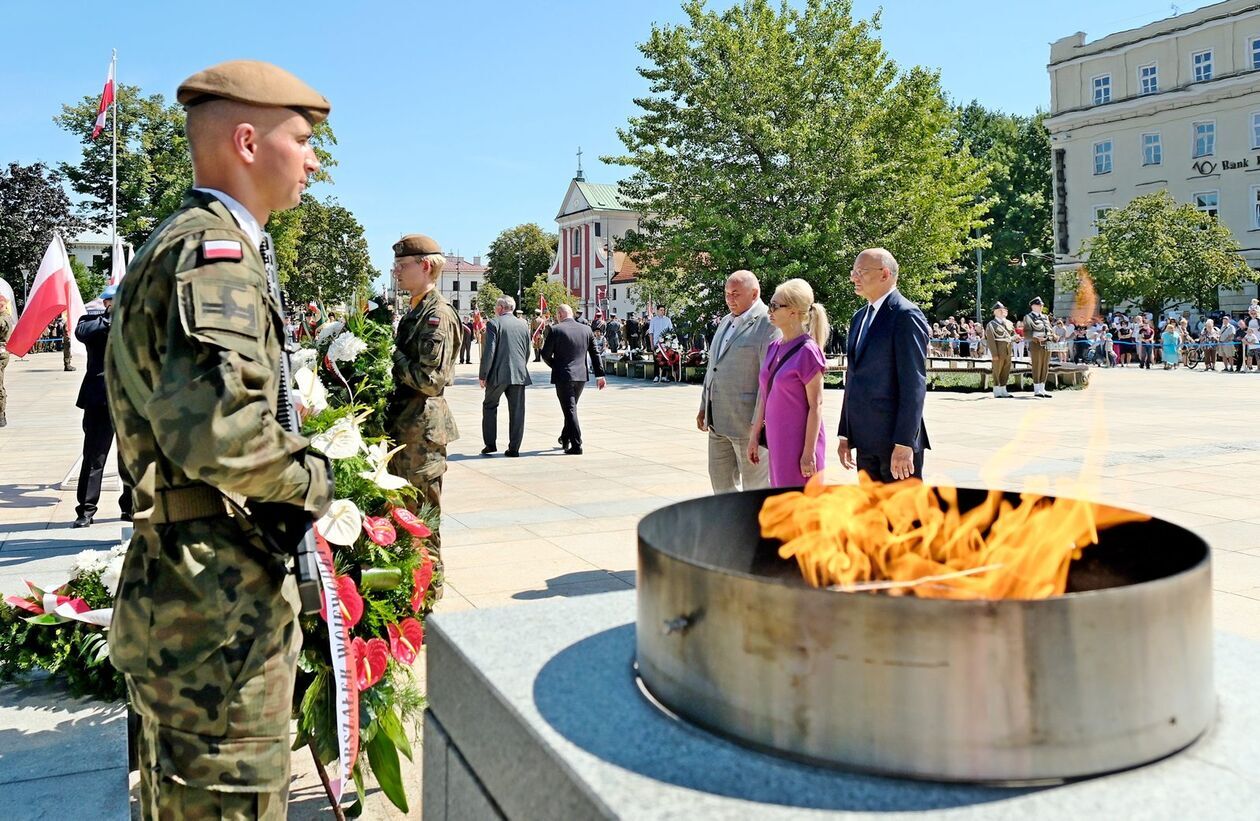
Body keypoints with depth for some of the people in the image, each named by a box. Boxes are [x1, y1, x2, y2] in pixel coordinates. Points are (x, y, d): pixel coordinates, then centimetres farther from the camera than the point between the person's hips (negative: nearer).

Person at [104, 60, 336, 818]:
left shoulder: (184, 244, 16)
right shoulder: (215, 251, -18)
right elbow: (219, 430, -34)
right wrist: (315, 480, -16)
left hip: (183, 596, 11)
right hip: (218, 608, -11)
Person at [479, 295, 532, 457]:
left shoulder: (494, 323, -6)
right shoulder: (523, 325, 10)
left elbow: (489, 351, -11)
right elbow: (528, 352, 13)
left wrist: (483, 375, -5)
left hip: (498, 374, -4)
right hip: (519, 374, 4)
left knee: (489, 407, 13)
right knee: (517, 411, 5)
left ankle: (490, 444, 10)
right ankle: (514, 448, 6)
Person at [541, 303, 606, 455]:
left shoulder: (555, 330, -10)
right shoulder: (586, 329, 4)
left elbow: (545, 354, -7)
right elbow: (595, 353, 6)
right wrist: (600, 374, 9)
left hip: (563, 376, -5)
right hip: (582, 375, 5)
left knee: (570, 410, -1)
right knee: (571, 409, 20)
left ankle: (576, 445, -5)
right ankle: (565, 439, 34)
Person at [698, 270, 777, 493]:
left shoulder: (768, 324, -11)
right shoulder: (726, 321, 17)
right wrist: (704, 406, 21)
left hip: (749, 423, -8)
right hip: (718, 422, 8)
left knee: (755, 486, 1)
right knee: (720, 480, 14)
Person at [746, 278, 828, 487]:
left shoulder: (807, 352, -13)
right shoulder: (773, 348, 8)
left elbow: (816, 406, -13)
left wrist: (809, 453, -15)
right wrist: (754, 436, 14)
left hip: (799, 444, -7)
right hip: (777, 441, 7)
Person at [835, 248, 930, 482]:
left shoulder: (906, 315, -11)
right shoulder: (860, 316, 15)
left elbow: (914, 384, -17)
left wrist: (904, 444, -21)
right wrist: (846, 434, 14)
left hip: (896, 440, -8)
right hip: (866, 442, 8)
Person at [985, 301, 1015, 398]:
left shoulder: (1009, 323, 14)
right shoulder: (991, 324, -6)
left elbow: (1013, 334, 21)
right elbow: (990, 340, -12)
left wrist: (1014, 337, -6)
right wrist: (994, 354, -18)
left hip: (1008, 351, 6)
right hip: (999, 351, -6)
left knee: (1006, 372, 9)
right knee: (997, 371, 0)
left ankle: (1003, 391, 18)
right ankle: (997, 392, 5)